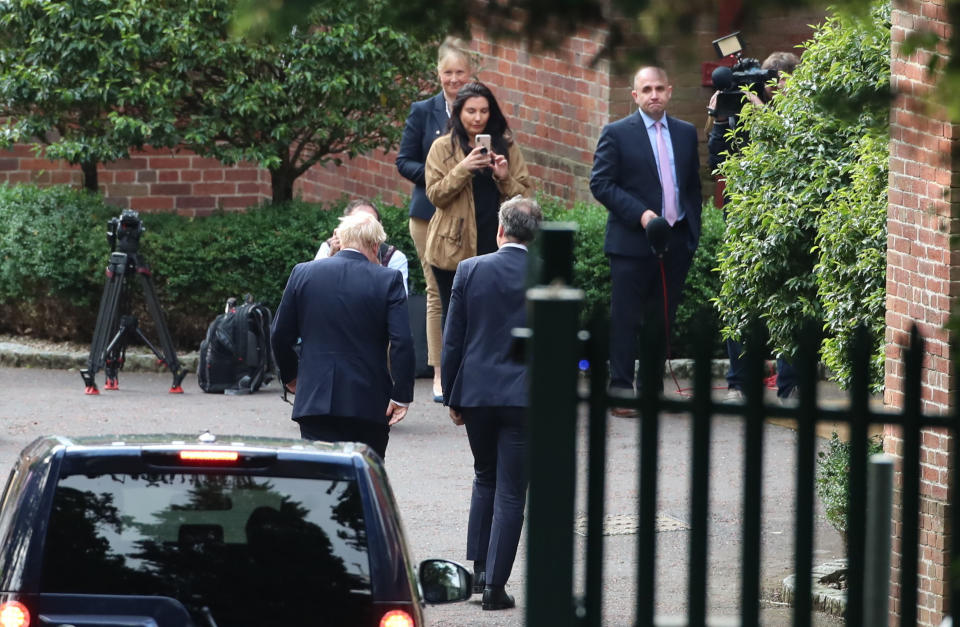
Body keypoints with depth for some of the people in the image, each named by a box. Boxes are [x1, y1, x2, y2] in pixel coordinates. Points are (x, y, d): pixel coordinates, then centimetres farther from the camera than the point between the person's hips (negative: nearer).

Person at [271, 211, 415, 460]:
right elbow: (402, 342, -12)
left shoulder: (303, 273, 2)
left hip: (315, 400, 1)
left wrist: (290, 376, 23)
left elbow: (281, 336, 7)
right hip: (369, 402, -1)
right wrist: (401, 395, -7)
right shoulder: (388, 280, -5)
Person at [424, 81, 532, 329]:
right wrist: (462, 169, -18)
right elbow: (435, 195, -5)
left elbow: (525, 196, 7)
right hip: (455, 250, -1)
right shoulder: (442, 148, 3)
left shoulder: (506, 146, 9)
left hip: (496, 246, 1)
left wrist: (505, 178, -12)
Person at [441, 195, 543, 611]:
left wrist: (451, 396, 8)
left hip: (476, 392, 2)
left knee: (485, 479, 22)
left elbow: (452, 340, -1)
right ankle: (495, 584, -1)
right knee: (510, 493, 3)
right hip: (525, 397, -2)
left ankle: (479, 569, 19)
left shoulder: (470, 270, -3)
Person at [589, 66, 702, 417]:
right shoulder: (617, 134, -2)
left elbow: (693, 186, 17)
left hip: (676, 240, 4)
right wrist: (640, 214, -17)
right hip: (633, 242, -4)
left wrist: (693, 231, 9)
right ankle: (621, 391, 2)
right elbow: (600, 184, -7)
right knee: (626, 319, -2)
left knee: (663, 319, 8)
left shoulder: (686, 134, 12)